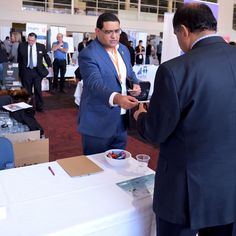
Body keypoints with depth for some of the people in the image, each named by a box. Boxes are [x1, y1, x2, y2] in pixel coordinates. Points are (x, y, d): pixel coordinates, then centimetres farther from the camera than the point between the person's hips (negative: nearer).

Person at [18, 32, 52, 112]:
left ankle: (39, 107, 14)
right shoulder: (21, 46, 1)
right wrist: (19, 68, 5)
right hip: (26, 71, 0)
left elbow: (46, 56, 16)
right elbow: (18, 58, 7)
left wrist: (49, 65, 13)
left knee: (38, 90, 4)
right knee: (27, 90, 6)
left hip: (37, 71, 0)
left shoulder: (41, 46, 2)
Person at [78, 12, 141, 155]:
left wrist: (135, 84, -1)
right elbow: (95, 84, -28)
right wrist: (116, 98, -46)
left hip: (121, 119, 7)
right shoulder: (88, 55, -15)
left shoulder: (124, 49, 8)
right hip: (99, 122, -6)